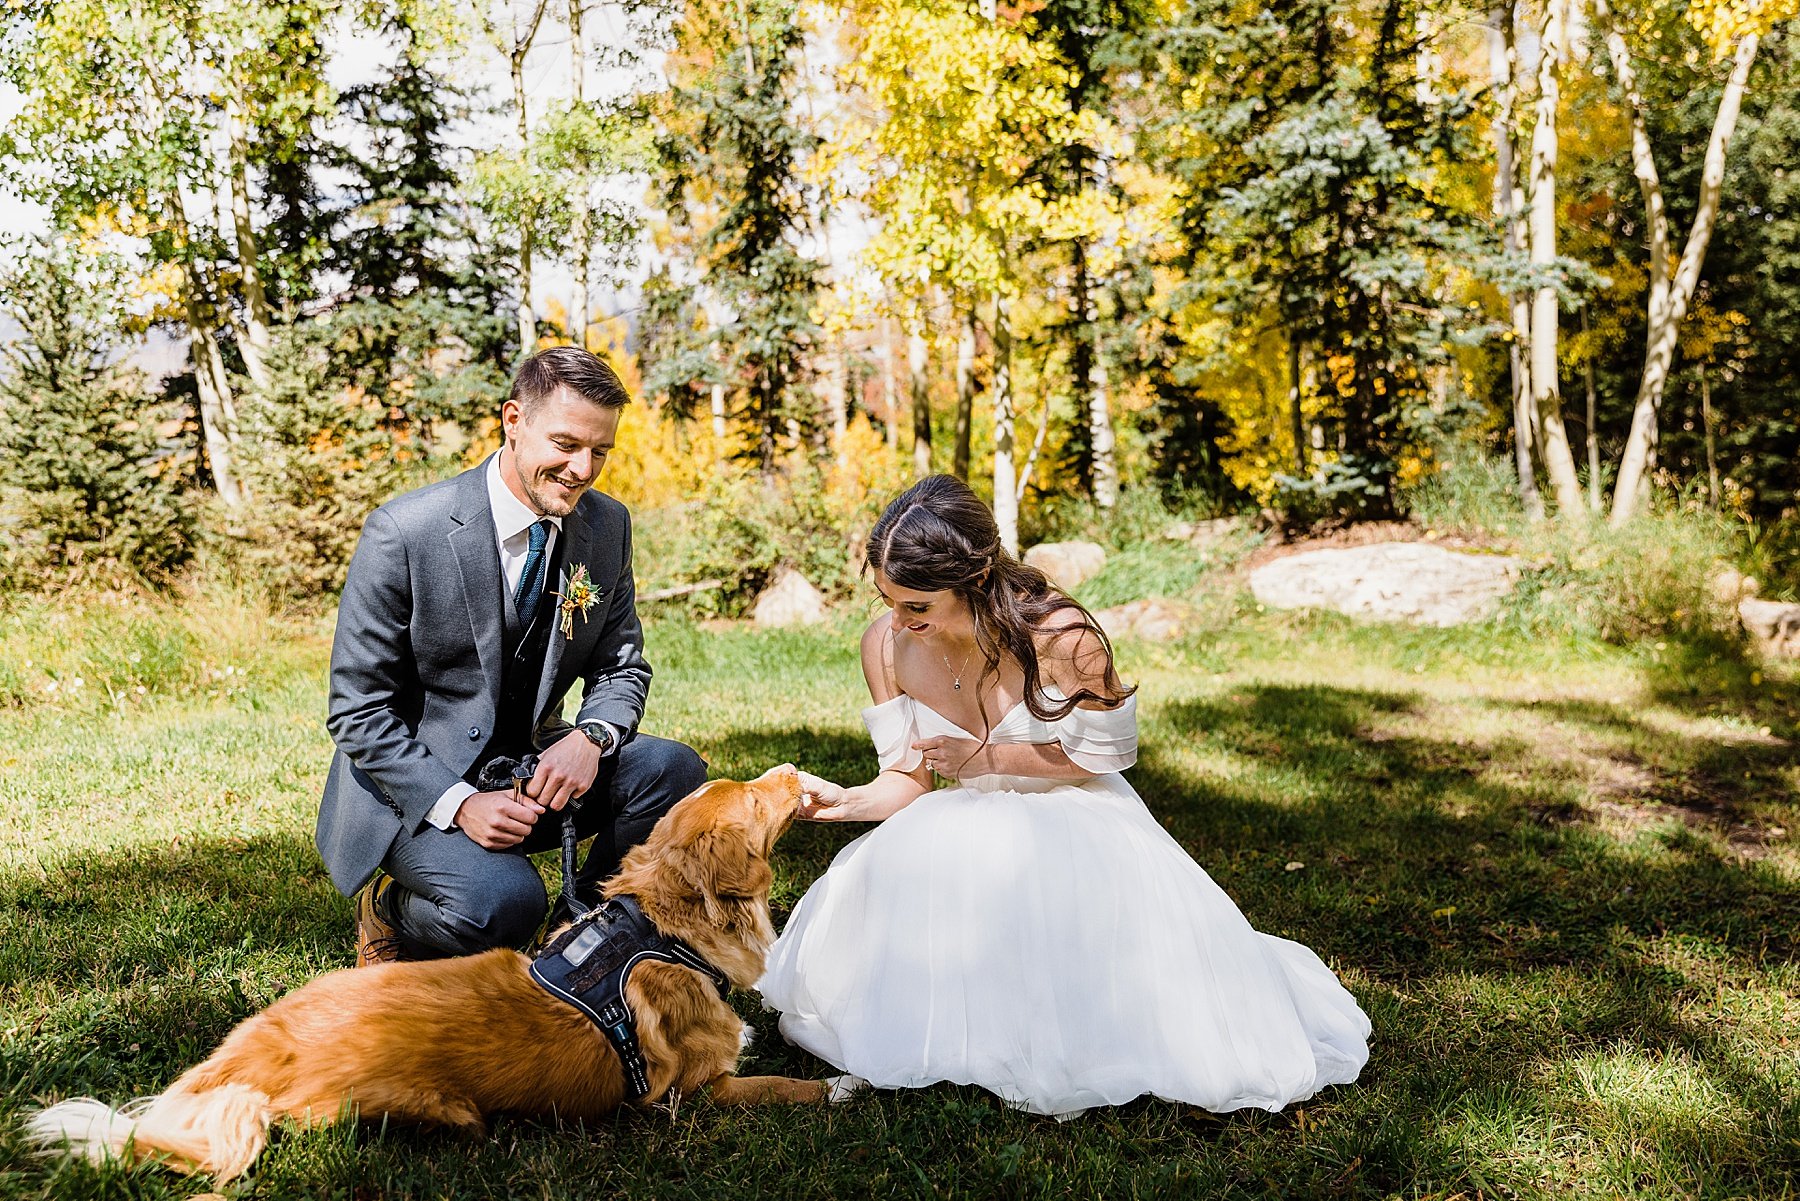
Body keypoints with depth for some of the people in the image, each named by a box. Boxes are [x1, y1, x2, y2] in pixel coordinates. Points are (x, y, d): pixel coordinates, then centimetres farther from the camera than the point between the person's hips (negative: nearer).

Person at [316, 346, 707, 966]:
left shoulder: (607, 525, -3)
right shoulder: (404, 533, -18)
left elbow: (621, 666, 6)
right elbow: (358, 712, -14)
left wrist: (592, 737, -18)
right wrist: (459, 803, -25)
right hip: (413, 784, -5)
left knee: (672, 770, -20)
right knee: (504, 903, -31)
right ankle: (392, 909, 5)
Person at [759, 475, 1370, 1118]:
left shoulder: (1060, 636, -24)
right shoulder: (886, 647, -11)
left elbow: (1108, 751, -10)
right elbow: (908, 778, -3)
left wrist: (985, 757, -19)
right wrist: (846, 801, -25)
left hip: (1075, 823, -3)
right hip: (970, 834, 4)